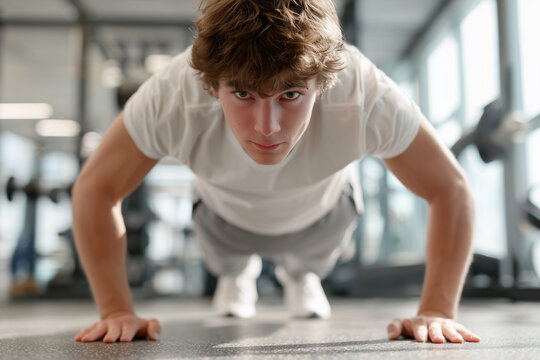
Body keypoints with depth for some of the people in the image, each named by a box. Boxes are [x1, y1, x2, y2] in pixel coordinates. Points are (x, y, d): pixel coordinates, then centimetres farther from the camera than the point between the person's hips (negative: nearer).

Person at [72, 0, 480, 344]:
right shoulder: (171, 98, -45)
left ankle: (300, 276, 68)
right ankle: (236, 276, 67)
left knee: (310, 263, 32)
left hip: (322, 211, 1)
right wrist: (117, 312, -31)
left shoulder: (366, 97, -46)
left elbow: (451, 189, -29)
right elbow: (95, 188, -28)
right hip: (226, 213, 0)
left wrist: (438, 312, -34)